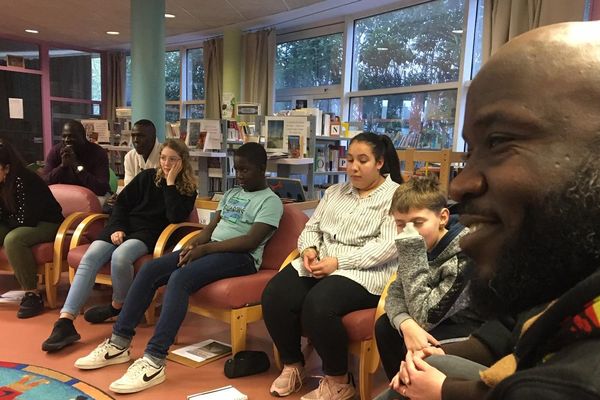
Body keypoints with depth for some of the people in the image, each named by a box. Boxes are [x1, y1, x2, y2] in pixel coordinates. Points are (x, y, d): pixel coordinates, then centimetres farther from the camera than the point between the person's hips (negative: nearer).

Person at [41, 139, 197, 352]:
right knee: (89, 258, -24)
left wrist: (170, 182, -12)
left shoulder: (188, 190, 5)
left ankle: (117, 306, -8)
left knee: (120, 257, -35)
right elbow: (122, 203, 11)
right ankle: (65, 321, -30)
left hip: (148, 235, -3)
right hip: (122, 228, 4)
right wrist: (117, 228, -6)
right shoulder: (147, 177, 12)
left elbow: (176, 217, -13)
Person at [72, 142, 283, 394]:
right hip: (210, 249, 8)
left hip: (240, 257, -8)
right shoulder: (231, 194, 22)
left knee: (179, 278, -32)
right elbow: (211, 227, 17)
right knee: (149, 270, -11)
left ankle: (154, 361, -32)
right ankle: (119, 343, -4)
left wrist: (205, 248, -17)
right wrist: (195, 245, -5)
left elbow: (252, 241, -15)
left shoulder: (270, 201, -3)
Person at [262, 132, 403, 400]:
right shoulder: (335, 192, 20)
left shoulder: (397, 196, -1)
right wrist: (309, 249, -6)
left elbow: (388, 246, -14)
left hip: (365, 274, -6)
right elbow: (312, 228, 19)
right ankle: (292, 366, 4)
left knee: (317, 305, -33)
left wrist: (338, 262, -19)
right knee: (274, 296, -20)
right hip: (319, 265, 6)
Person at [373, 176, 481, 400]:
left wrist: (411, 253, -37)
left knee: (418, 349, -26)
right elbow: (395, 292, -10)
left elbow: (424, 317, -31)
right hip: (447, 320, 7)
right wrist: (406, 324, -32)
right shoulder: (424, 245, -7)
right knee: (385, 327, -9)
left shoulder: (467, 254, -31)